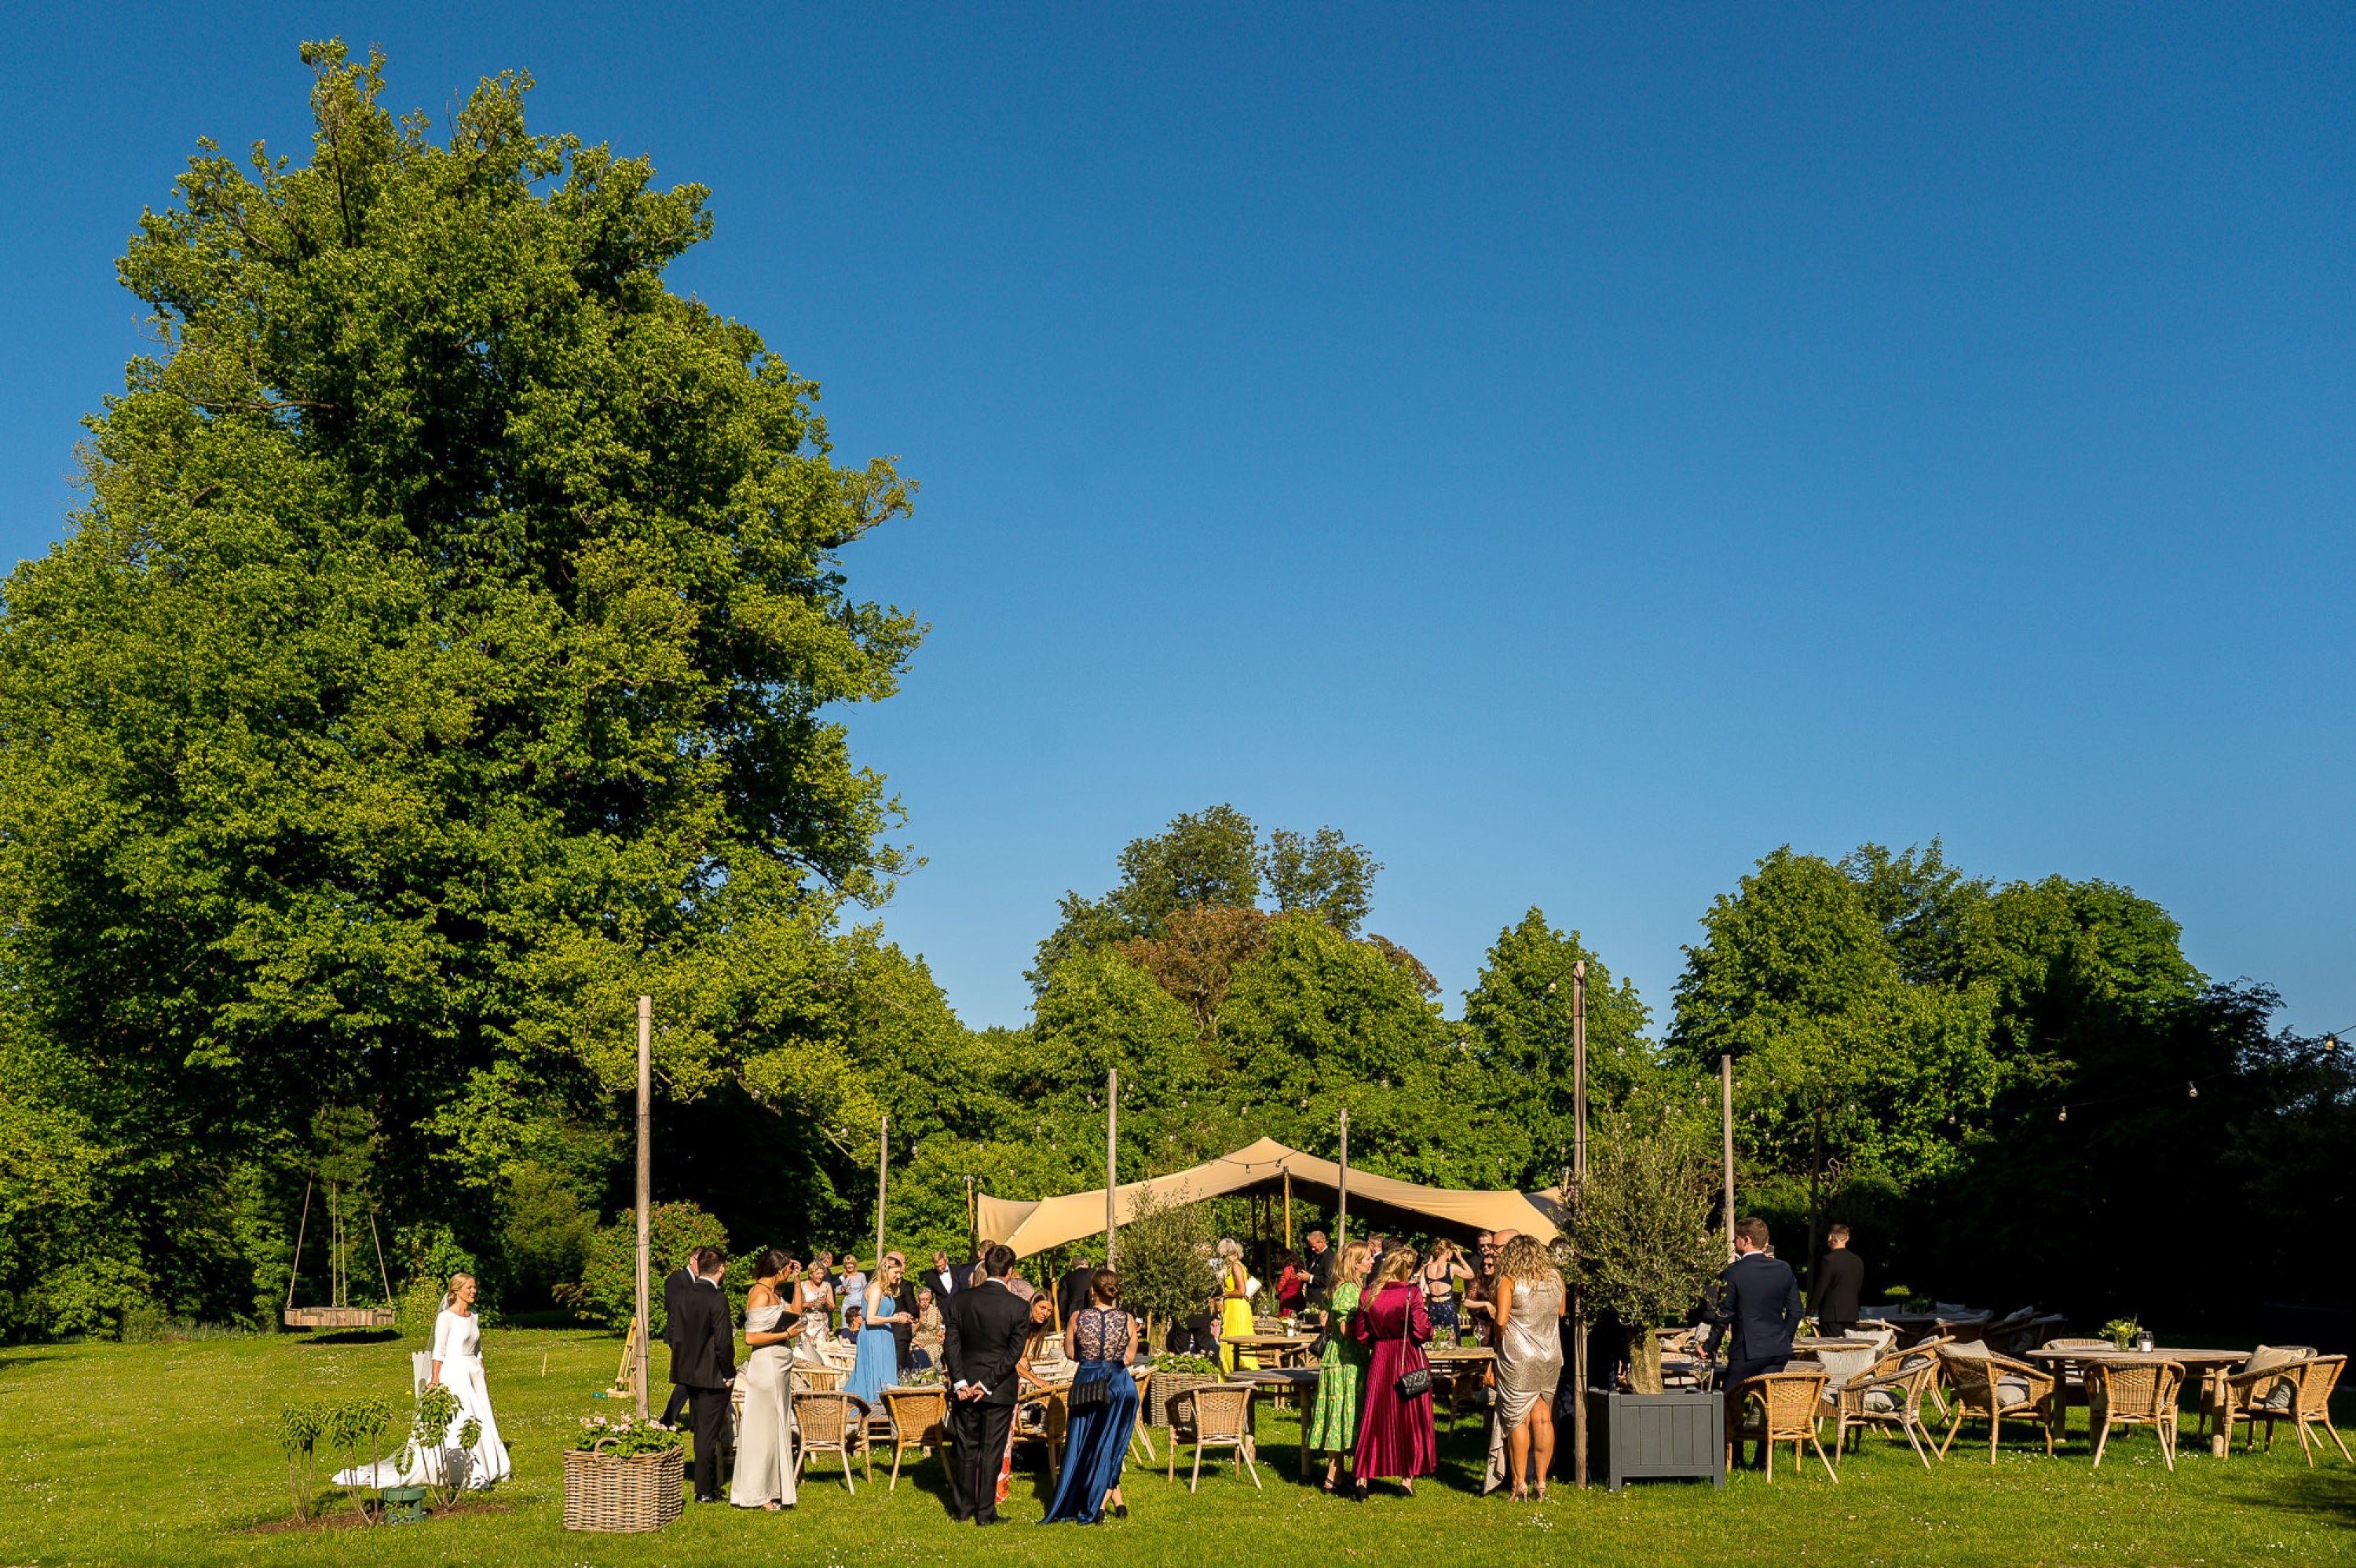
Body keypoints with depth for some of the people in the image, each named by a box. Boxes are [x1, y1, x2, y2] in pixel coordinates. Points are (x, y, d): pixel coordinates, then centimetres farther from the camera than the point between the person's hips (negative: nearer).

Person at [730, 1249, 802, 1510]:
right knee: (763, 1428, -4)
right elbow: (751, 1338, -21)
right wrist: (786, 1334, -16)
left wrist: (797, 1281, 15)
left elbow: (795, 1311, 23)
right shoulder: (761, 1295, -17)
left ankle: (771, 1489, 21)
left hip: (779, 1366, 10)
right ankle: (757, 1495, 3)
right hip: (766, 1365, -10)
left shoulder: (774, 1292, 12)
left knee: (776, 1427, 13)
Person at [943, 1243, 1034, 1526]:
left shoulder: (960, 1300, -3)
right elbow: (1014, 1352, -11)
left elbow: (951, 1343, -6)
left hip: (965, 1388, 2)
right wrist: (988, 1384, -9)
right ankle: (986, 1512, 8)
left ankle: (962, 1508, 21)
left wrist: (959, 1382, -7)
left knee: (965, 1449, 13)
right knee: (991, 1451, 5)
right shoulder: (1019, 1307, -9)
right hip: (1000, 1391, -2)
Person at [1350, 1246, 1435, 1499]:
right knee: (1409, 1418, 9)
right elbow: (1422, 1333, -15)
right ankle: (1407, 1477, 12)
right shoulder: (1412, 1293, -12)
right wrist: (1423, 1310, 2)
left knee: (1373, 1418, 9)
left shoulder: (1368, 1294, -2)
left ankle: (1361, 1478, 5)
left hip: (1379, 1360, 3)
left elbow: (1359, 1334, 2)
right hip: (1410, 1362, -3)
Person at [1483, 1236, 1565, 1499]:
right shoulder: (1556, 1277, 7)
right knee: (1542, 1417, 10)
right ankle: (1541, 1481, 11)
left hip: (1518, 1359, -4)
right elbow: (1561, 1312, 15)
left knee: (1517, 1419, 3)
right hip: (1551, 1357, 4)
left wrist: (1500, 1345, 4)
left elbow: (1501, 1320, -13)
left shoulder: (1509, 1280, -7)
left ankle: (1520, 1483, 4)